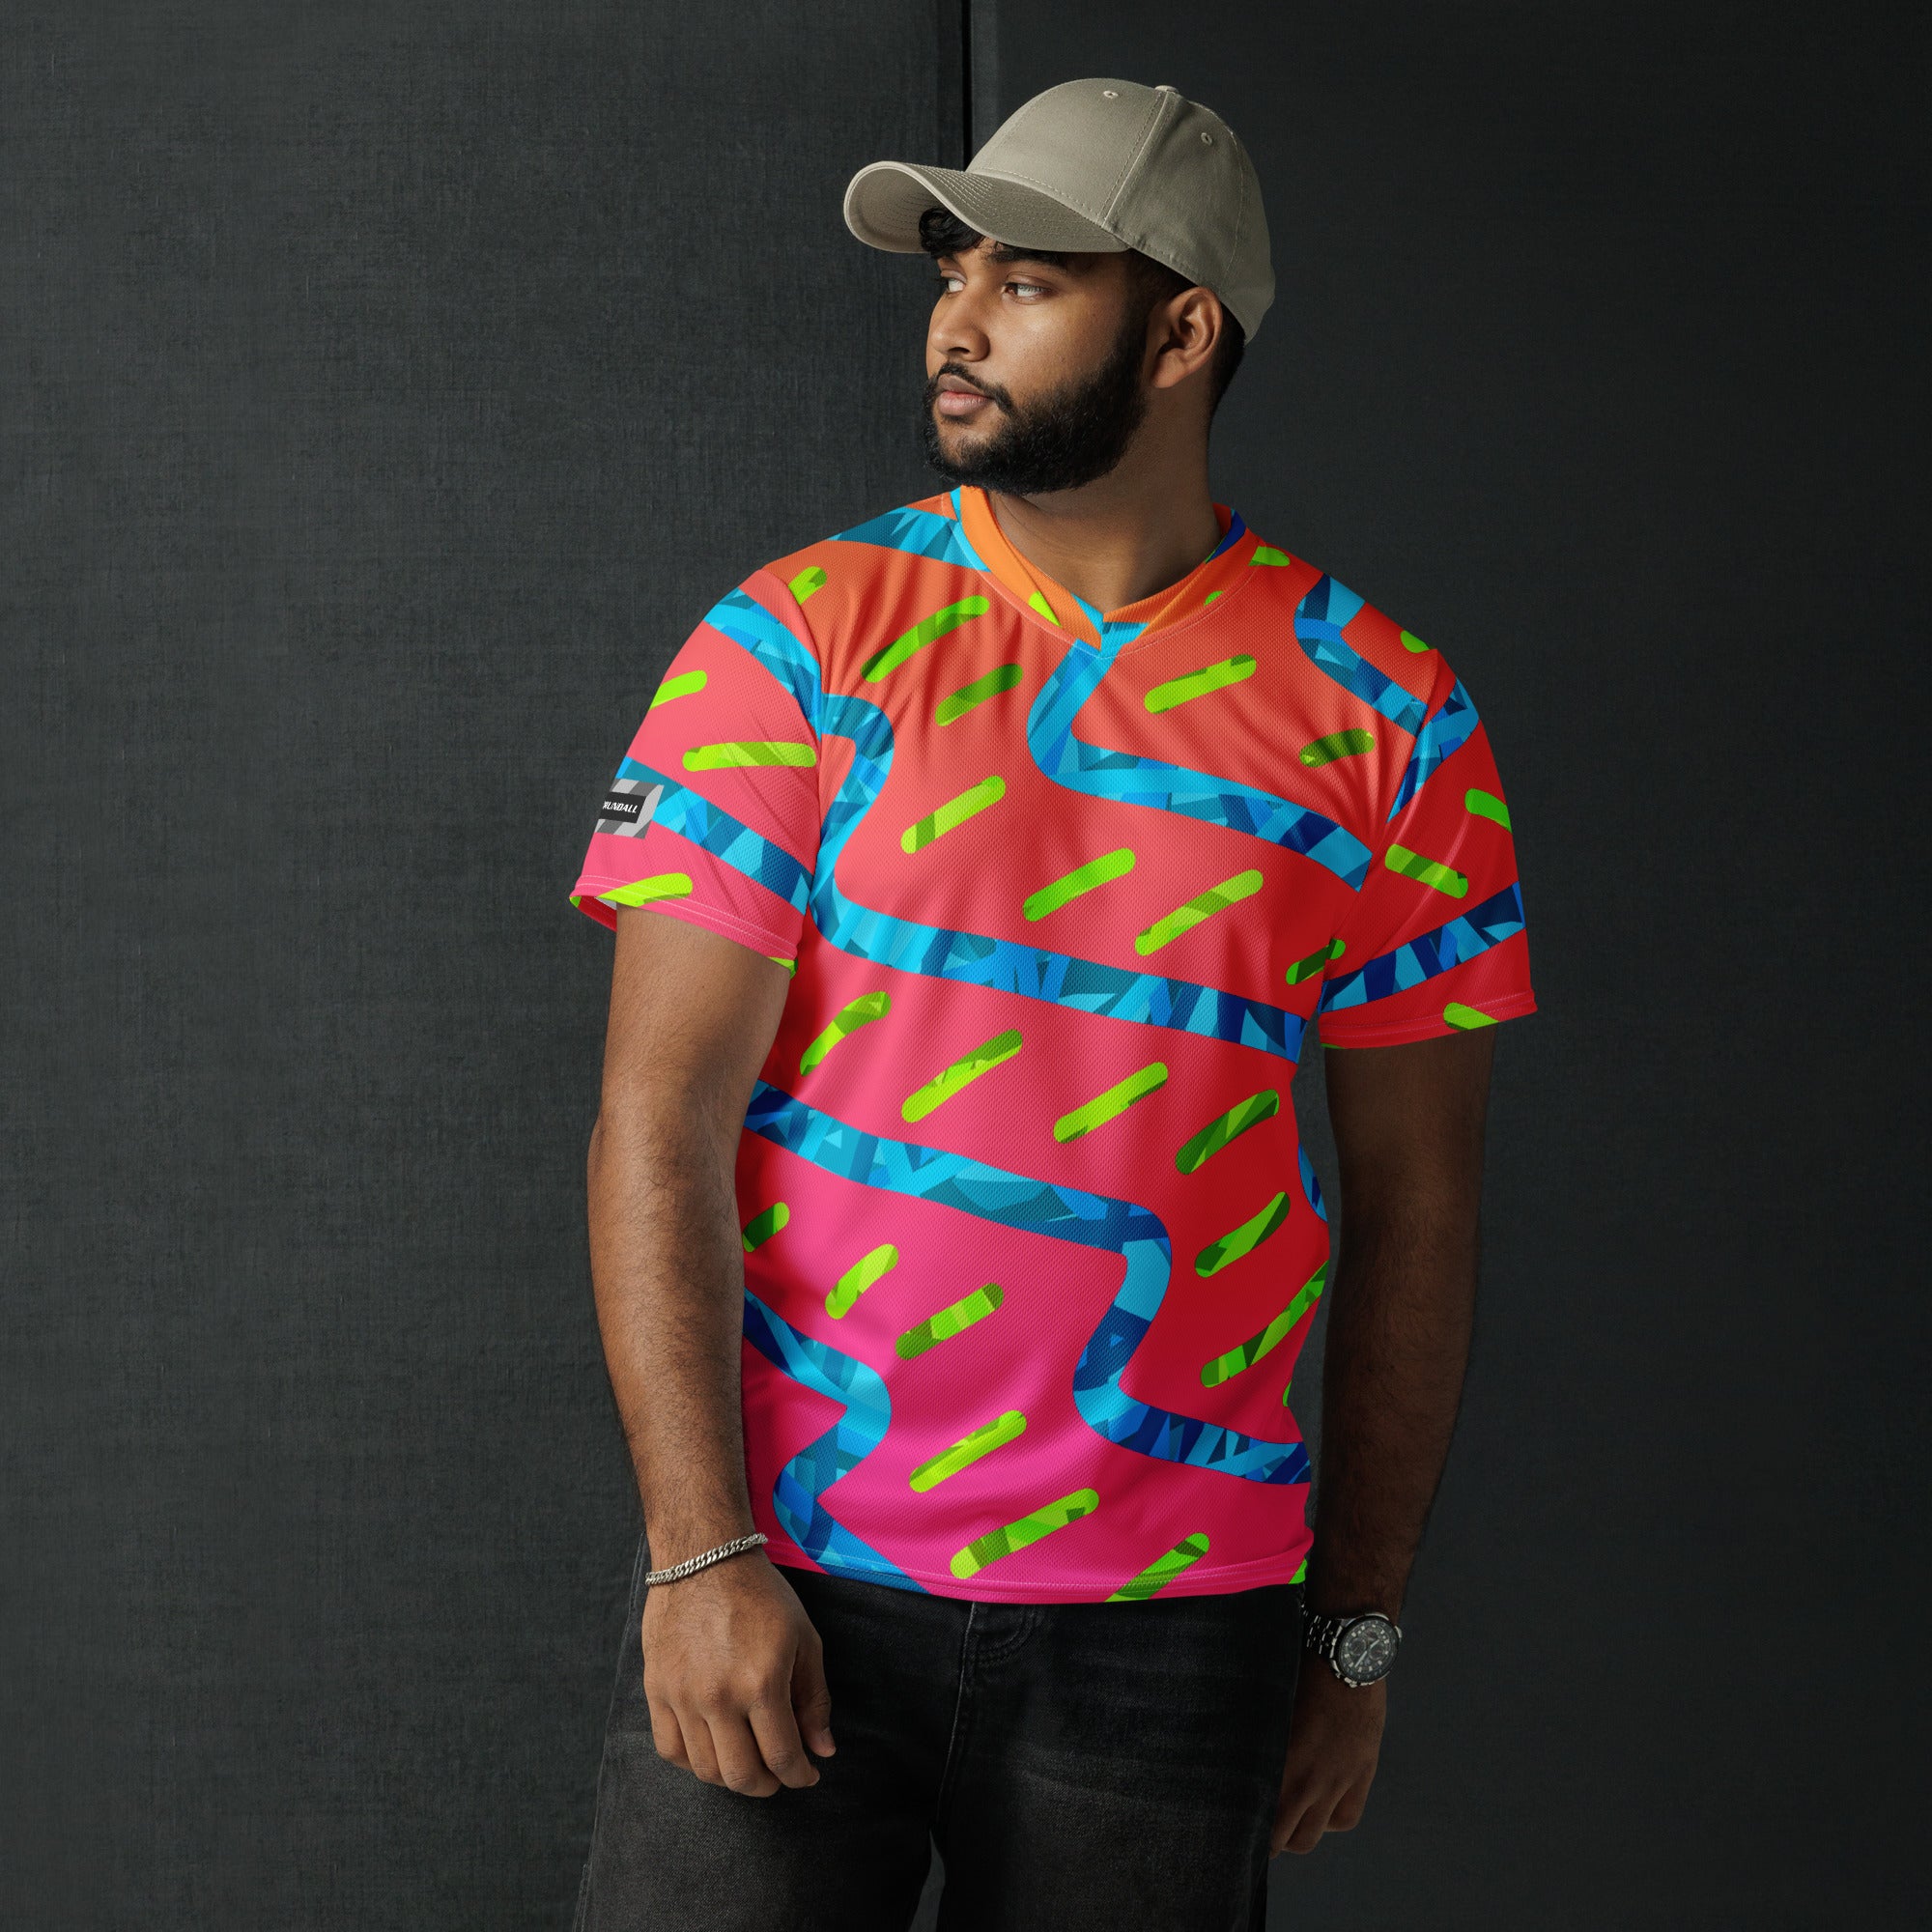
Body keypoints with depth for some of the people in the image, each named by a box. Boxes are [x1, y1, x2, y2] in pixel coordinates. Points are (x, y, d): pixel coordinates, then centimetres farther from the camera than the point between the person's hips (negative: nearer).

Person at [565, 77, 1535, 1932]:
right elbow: (657, 1119, -5)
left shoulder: (1385, 718, 2)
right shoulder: (797, 644, 0)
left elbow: (1413, 1204, 7)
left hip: (1166, 1633, 1)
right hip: (780, 1586, 0)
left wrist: (1355, 1631, 7)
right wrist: (700, 1551, -12)